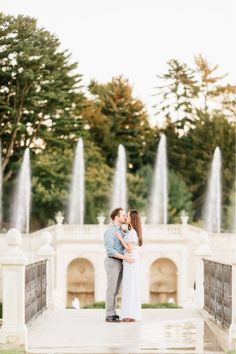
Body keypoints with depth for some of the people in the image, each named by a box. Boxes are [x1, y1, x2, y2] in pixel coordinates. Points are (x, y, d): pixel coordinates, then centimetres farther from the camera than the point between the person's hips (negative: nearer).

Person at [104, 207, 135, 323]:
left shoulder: (119, 231, 15)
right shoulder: (109, 232, -15)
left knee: (115, 290, 8)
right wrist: (125, 257, -27)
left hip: (119, 263, 9)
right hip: (112, 263, -9)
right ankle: (110, 316, -6)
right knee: (111, 289, -8)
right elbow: (110, 251, -22)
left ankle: (112, 314, 11)